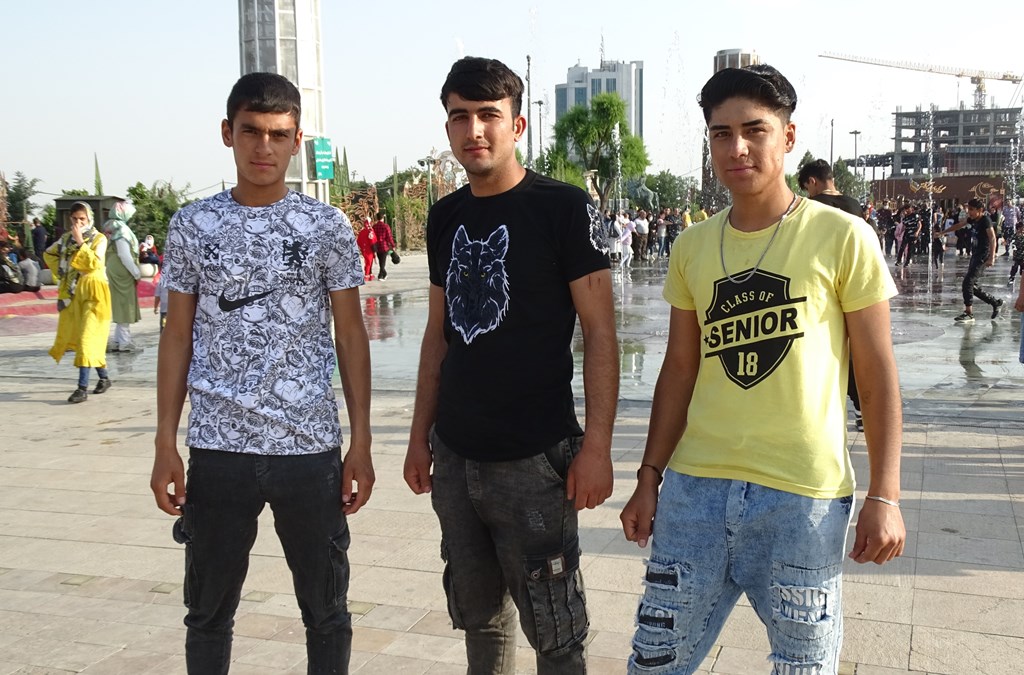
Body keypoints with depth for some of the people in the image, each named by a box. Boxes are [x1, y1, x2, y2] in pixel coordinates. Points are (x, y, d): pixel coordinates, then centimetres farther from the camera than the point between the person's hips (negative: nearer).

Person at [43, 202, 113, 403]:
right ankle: (104, 377, 24)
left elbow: (93, 264, -20)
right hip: (72, 293, 6)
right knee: (74, 337, 11)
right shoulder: (66, 238, 9)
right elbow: (49, 254, 24)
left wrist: (80, 242, -23)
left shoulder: (99, 239, -6)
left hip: (92, 293, -6)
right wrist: (61, 272, 12)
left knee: (87, 338, -13)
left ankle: (83, 387, -15)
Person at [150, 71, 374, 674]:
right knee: (209, 611, 13)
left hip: (311, 447, -1)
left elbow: (351, 336, 3)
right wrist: (166, 443, 1)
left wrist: (361, 443, -2)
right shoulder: (192, 226, 4)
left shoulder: (327, 226, 1)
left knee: (327, 610, 11)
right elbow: (178, 337, 7)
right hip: (217, 448, 1)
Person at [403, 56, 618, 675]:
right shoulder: (446, 216, 9)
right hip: (455, 457, 6)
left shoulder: (564, 208, -8)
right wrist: (421, 434, 15)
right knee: (479, 616, 17)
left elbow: (600, 332, -10)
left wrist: (597, 444, -15)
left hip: (533, 460, -6)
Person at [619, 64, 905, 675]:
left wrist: (885, 496, -8)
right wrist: (650, 478, 9)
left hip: (803, 498, -3)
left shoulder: (843, 238, -4)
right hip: (695, 488, 4)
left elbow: (878, 377, -2)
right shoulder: (693, 247, 8)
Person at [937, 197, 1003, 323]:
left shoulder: (985, 220, -14)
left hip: (983, 256, -9)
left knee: (968, 282, -14)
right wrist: (943, 232, 37)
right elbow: (959, 225, 27)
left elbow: (992, 238, -23)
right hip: (976, 254, 9)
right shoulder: (972, 219, 9)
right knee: (972, 286, 10)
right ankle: (996, 302, 25)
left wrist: (991, 257, -32)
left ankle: (969, 314, -10)